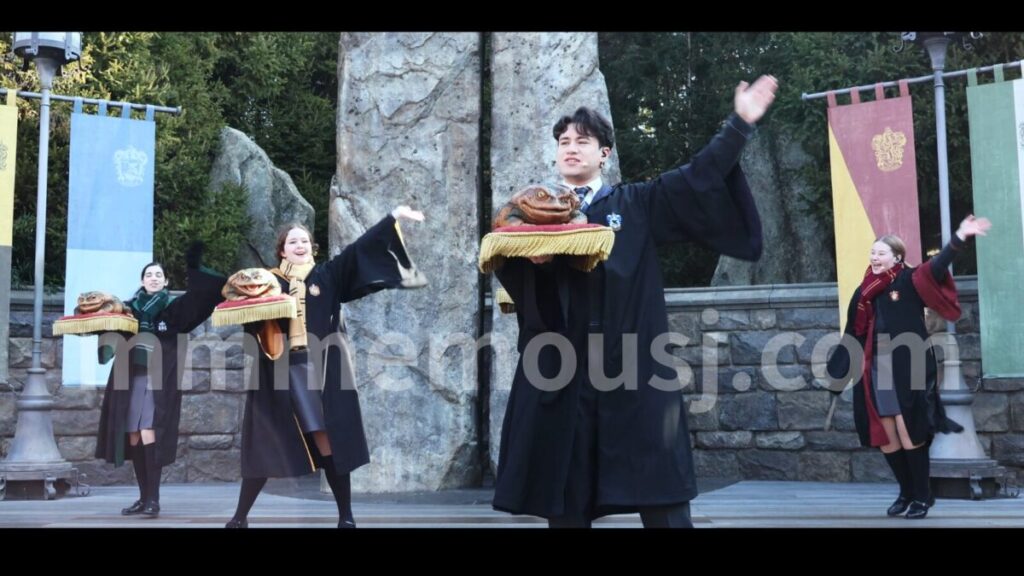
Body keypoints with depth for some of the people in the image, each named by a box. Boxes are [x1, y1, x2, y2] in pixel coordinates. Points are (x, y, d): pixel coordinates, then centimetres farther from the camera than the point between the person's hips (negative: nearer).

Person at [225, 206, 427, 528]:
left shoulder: (327, 276, 8)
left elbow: (360, 249, 2)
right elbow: (251, 324, -1)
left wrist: (393, 218, -4)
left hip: (321, 372, 1)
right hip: (279, 374, 0)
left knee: (331, 442, -1)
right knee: (264, 447, 3)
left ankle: (345, 516, 8)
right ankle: (240, 516, 17)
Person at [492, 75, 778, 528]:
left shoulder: (637, 204, 14)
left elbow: (697, 179, 6)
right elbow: (507, 269, 3)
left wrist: (739, 124, 0)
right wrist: (531, 256, -19)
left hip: (633, 369, -1)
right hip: (560, 373, 1)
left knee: (663, 501, -3)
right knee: (564, 504, 3)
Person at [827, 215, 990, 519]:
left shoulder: (910, 281, -1)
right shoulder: (864, 293, 12)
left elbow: (937, 267, -19)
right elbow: (854, 334, 15)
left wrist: (960, 237, -31)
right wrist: (835, 369, 14)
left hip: (907, 369, -5)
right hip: (877, 372, 5)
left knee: (908, 433, -6)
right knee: (885, 436, 5)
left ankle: (922, 495, 10)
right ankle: (906, 492, 21)